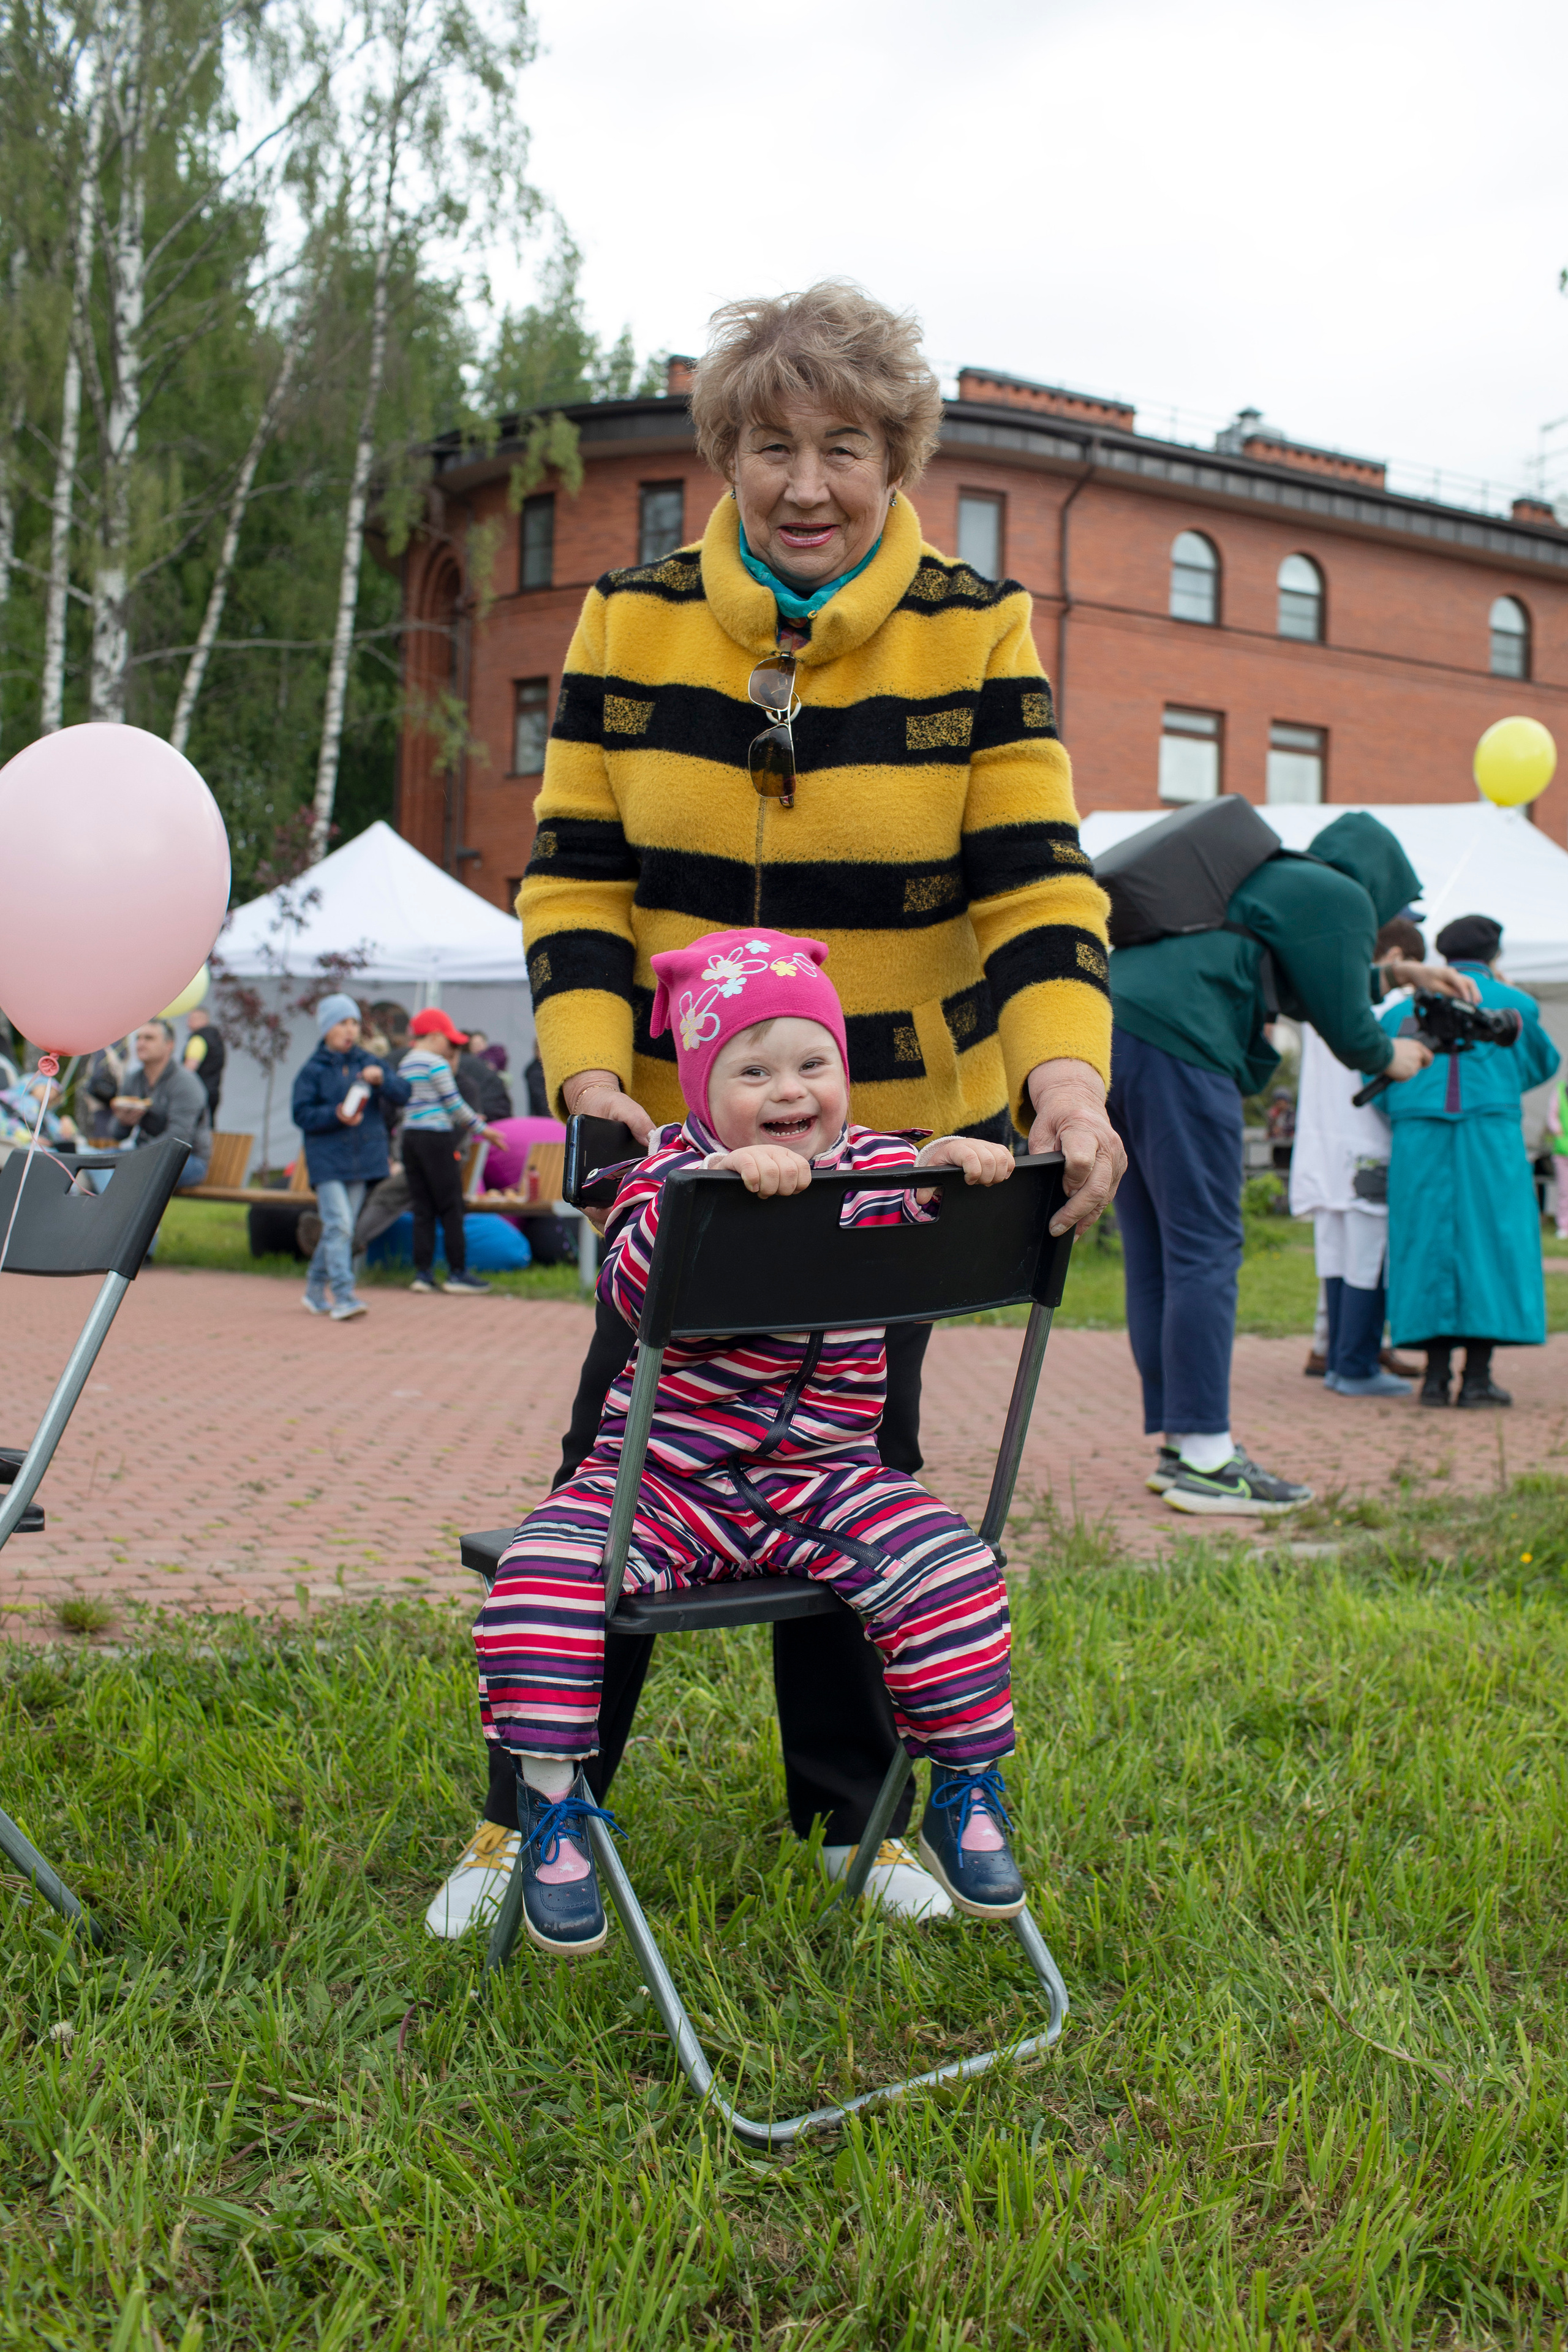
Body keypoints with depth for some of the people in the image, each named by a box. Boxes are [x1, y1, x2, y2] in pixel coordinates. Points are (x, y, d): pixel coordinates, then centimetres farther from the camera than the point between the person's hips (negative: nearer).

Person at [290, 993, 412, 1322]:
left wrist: (382, 1079, -17)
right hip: (327, 1160, -4)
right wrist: (336, 1115, -21)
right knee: (338, 1225, -15)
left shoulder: (369, 1063, 9)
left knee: (342, 1228, 11)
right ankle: (343, 1296, -16)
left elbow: (403, 1094, 1)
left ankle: (316, 1289, 25)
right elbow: (302, 1114, -7)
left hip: (363, 1158, 4)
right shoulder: (313, 1069, -2)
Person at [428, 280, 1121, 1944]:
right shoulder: (631, 622, -2)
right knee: (623, 1446, 4)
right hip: (677, 1129, 0)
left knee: (856, 1461, 10)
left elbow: (1037, 882, -10)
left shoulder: (975, 632, -5)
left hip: (905, 1124, 0)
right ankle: (535, 1814, 21)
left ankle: (845, 1812, 29)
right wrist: (590, 1074, -18)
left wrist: (1066, 1080, -27)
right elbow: (574, 875, -2)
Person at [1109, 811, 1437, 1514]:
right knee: (1205, 1251, -7)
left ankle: (1178, 1442, 17)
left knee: (1155, 1254, 11)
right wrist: (1390, 1057, 24)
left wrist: (1401, 976, 39)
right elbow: (1344, 1026, 5)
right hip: (1174, 1042, -9)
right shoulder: (1341, 899, 6)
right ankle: (1204, 1462, -6)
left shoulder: (1262, 879, 32)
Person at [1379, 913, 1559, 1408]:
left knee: (1430, 1245, 4)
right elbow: (1543, 1064, 24)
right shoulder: (1513, 1004, 8)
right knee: (1490, 1246, 0)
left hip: (1418, 1145, 3)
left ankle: (1437, 1373, 0)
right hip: (1491, 1141, -2)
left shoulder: (1403, 1011, 13)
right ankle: (1477, 1376, -5)